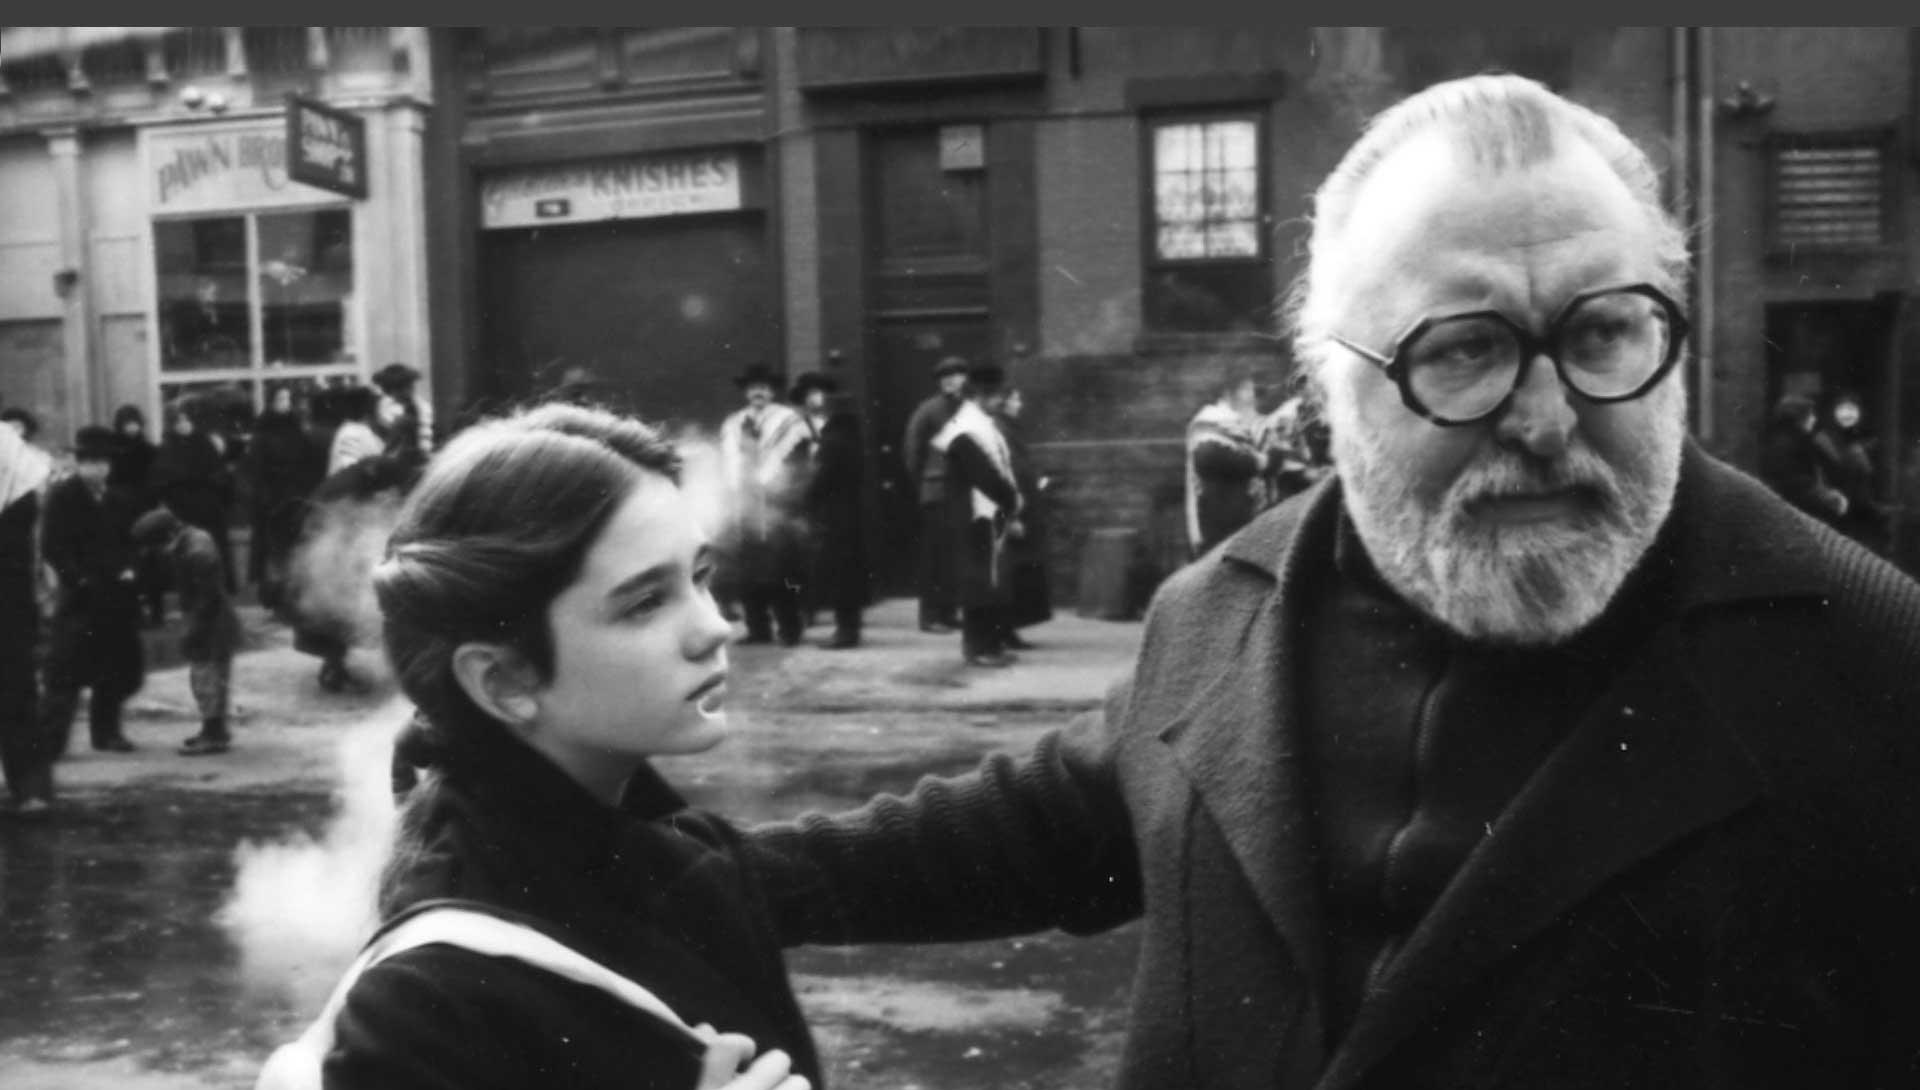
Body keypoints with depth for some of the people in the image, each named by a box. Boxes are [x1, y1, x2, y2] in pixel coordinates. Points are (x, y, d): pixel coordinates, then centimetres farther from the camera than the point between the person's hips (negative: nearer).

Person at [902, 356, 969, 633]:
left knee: (955, 555, 8)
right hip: (937, 492, -6)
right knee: (935, 555, -3)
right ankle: (930, 615, 2)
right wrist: (919, 480, -2)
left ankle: (948, 612, 16)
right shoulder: (929, 410, -6)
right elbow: (911, 448, -4)